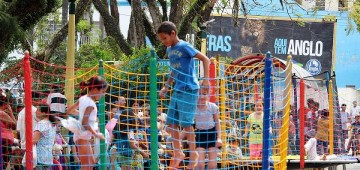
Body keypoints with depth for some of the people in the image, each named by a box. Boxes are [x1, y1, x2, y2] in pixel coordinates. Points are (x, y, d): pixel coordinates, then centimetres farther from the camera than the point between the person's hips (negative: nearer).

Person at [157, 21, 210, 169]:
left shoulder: (184, 46, -12)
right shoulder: (169, 50, 11)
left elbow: (205, 59, -12)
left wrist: (206, 79, -19)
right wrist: (166, 87, 19)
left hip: (188, 89, -8)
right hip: (177, 90, 8)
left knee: (186, 122, -7)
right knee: (171, 122, 7)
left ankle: (193, 153, 5)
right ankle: (178, 153, 17)